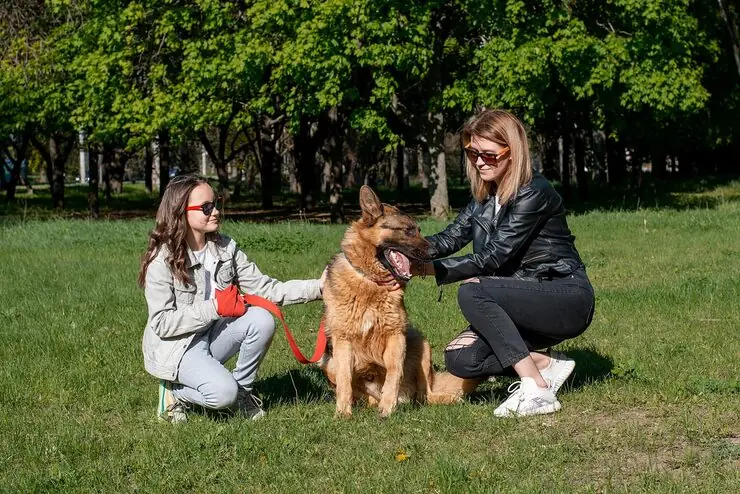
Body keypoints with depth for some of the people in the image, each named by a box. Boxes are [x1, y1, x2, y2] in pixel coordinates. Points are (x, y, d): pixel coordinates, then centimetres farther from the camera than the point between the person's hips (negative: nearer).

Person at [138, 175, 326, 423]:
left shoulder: (225, 247, 0)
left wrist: (317, 287, -16)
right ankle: (176, 391, 2)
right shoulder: (161, 261, -17)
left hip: (214, 335, 6)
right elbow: (161, 323, -19)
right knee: (223, 393, -30)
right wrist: (215, 307, -23)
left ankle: (242, 391, -1)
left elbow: (265, 288, -4)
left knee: (262, 319, -20)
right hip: (177, 348, -6)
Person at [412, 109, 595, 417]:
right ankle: (546, 364, 2)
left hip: (567, 301, -8)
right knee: (460, 359, -13)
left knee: (471, 293, -29)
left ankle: (536, 391, -27)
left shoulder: (534, 194, -19)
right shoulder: (486, 195, 8)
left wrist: (428, 269, -26)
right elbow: (452, 237, 0)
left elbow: (492, 257, -23)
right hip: (526, 302, 8)